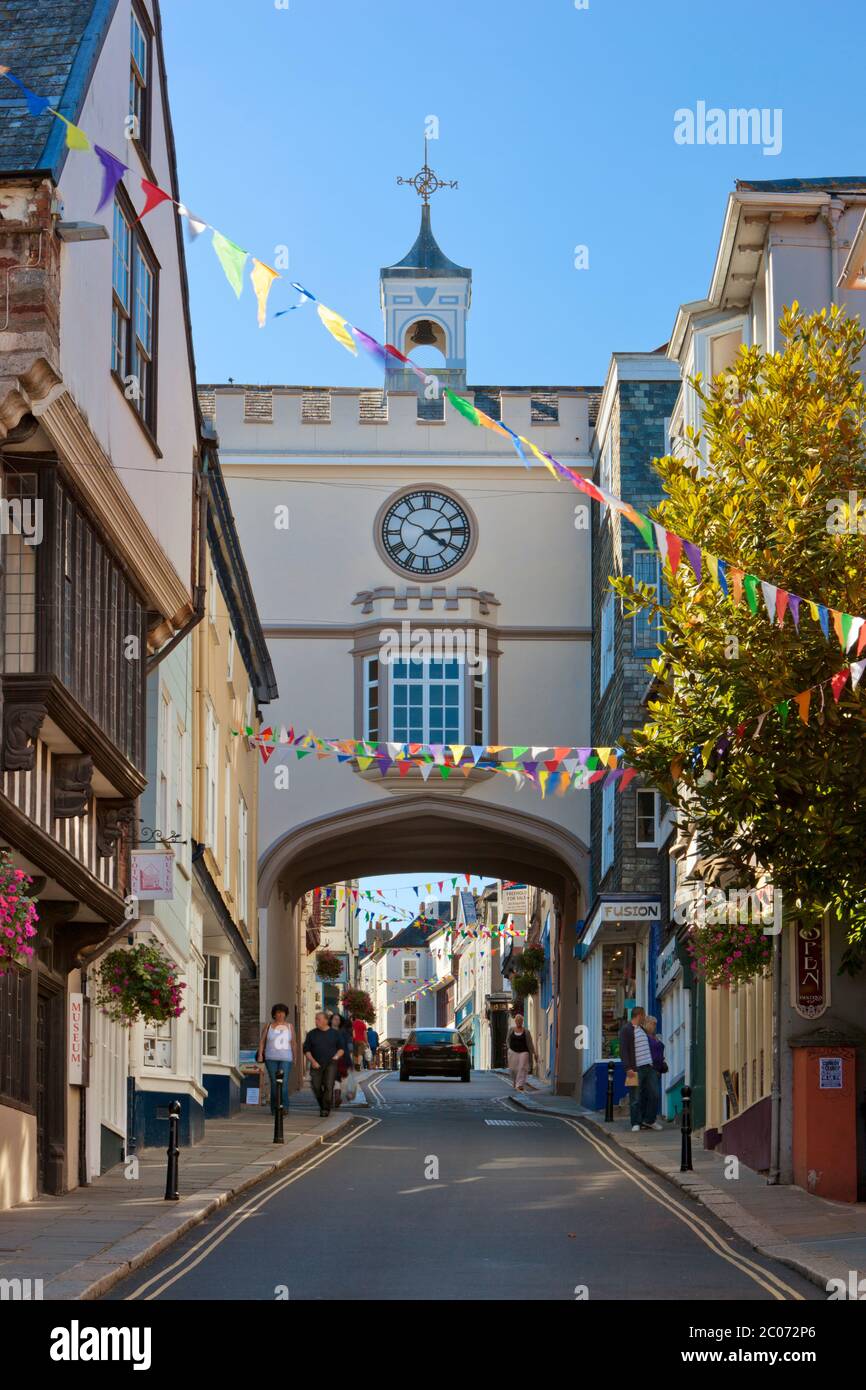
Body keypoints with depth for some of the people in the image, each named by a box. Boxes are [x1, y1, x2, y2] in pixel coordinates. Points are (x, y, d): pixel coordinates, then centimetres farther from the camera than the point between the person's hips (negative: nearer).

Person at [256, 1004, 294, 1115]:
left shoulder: (289, 1027, 10)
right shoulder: (268, 1026, 6)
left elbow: (293, 1043, 14)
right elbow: (262, 1041, 6)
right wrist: (260, 1054, -5)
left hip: (286, 1059, 0)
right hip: (271, 1059, 0)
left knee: (284, 1083, -15)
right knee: (274, 1083, 0)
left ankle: (284, 1107, -16)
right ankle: (274, 1108, 8)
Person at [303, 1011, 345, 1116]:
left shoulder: (335, 1033, 7)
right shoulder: (312, 1034, 9)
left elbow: (341, 1048, 13)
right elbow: (306, 1050, 7)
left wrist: (336, 1056, -7)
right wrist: (313, 1061, -7)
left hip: (331, 1064, -2)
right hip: (316, 1065, 2)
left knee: (328, 1086, -15)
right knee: (316, 1087, -4)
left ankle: (326, 1109, -10)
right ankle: (322, 1106, 19)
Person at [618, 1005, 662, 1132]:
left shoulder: (643, 1029, 20)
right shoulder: (626, 1030, -6)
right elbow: (623, 1050, -13)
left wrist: (656, 1066, 24)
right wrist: (628, 1068, -21)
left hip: (649, 1068, 8)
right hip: (635, 1069, -8)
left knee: (654, 1094, 6)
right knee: (636, 1098, -3)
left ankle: (649, 1120, 18)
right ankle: (636, 1124, 3)